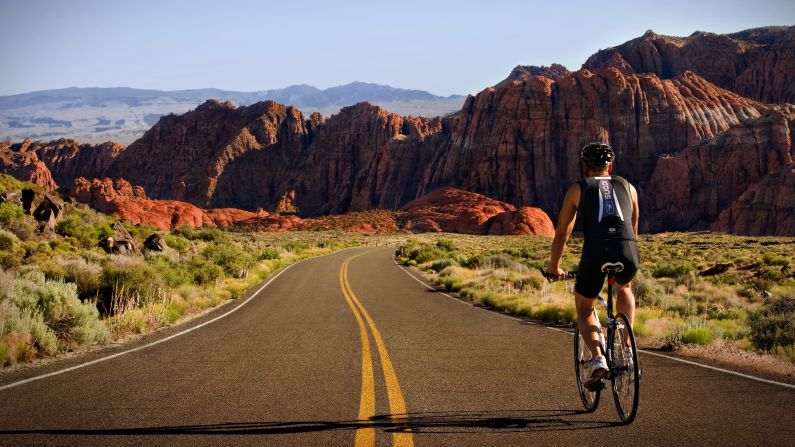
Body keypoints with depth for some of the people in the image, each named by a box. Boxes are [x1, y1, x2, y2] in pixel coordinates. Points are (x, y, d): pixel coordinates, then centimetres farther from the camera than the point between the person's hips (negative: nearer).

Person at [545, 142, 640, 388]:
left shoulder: (578, 189, 20)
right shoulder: (627, 187, 26)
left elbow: (562, 232, 23)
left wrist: (553, 266, 37)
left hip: (595, 253, -2)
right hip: (628, 253, 2)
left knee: (584, 308, 23)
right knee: (624, 288, 38)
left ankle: (597, 358, -2)